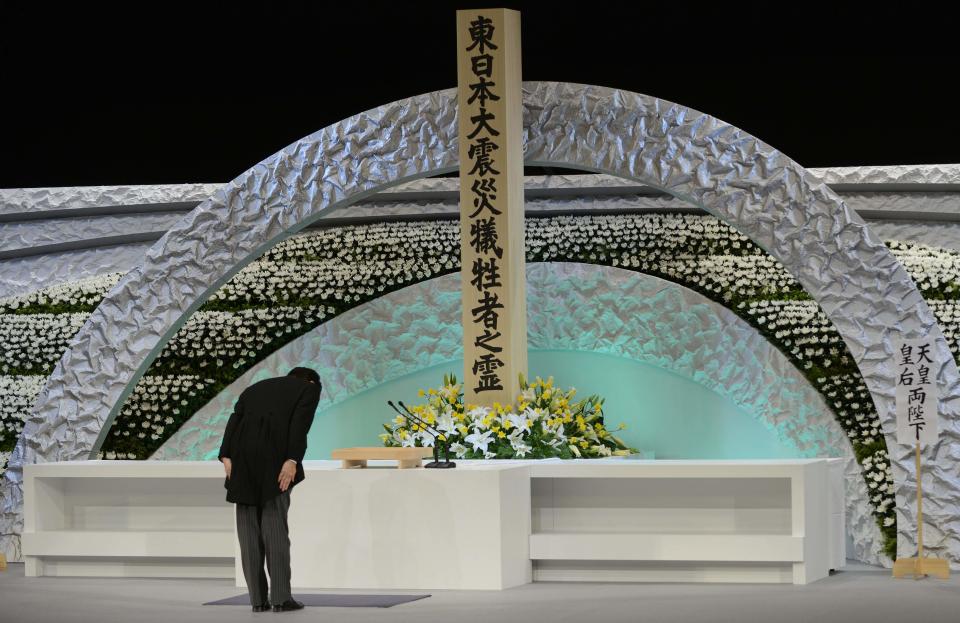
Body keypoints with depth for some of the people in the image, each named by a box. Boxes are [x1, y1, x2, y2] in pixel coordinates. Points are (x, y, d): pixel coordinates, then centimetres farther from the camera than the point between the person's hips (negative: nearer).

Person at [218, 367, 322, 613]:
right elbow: (299, 423, -3)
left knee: (249, 529, 7)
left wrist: (226, 458, 3)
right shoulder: (309, 389, 16)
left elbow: (234, 421, 13)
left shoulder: (255, 388, 29)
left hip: (241, 458, 4)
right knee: (275, 526, 0)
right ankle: (281, 597, -3)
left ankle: (257, 598, 5)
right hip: (273, 456, -4)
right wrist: (292, 461, -12)